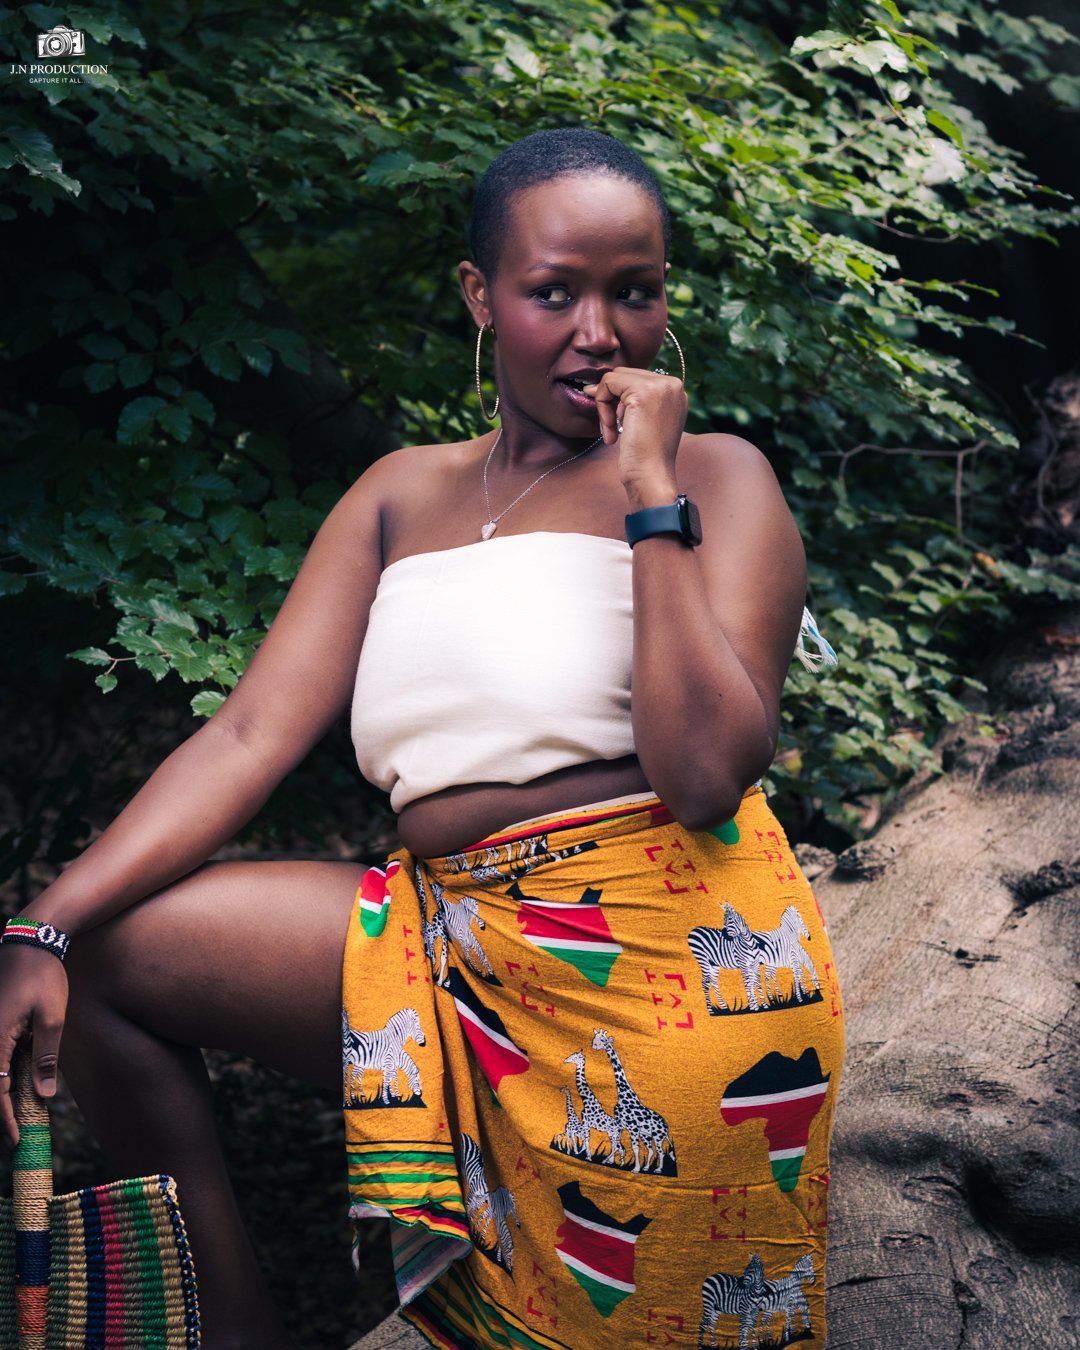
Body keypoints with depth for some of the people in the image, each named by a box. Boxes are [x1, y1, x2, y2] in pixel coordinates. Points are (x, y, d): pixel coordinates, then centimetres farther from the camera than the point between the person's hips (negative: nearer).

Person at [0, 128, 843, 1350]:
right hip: (457, 946, 5)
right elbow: (251, 734, 4)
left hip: (665, 958, -4)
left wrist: (651, 495, -15)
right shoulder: (404, 495, 13)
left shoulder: (714, 476, -1)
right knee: (102, 953, 0)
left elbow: (706, 773, -16)